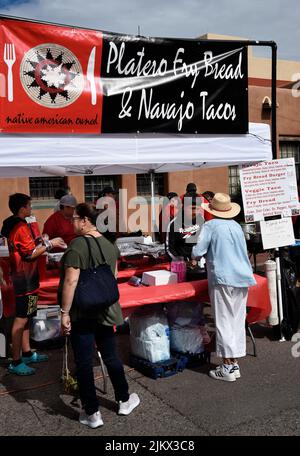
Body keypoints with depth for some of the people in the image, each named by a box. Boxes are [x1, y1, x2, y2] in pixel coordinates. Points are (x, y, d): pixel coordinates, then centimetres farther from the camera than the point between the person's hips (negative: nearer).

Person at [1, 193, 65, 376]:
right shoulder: (21, 227, -19)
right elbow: (30, 254, -20)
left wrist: (41, 244, 13)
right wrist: (49, 244, -12)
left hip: (23, 278, 10)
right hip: (25, 279, -10)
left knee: (25, 317, 17)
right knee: (21, 319, -5)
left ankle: (27, 353, 28)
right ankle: (16, 362, 1)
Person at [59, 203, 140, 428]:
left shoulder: (77, 245, -17)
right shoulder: (110, 244, 5)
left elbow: (71, 282, -21)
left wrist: (65, 312, -15)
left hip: (82, 314, -6)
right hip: (106, 311, 6)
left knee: (84, 363, 6)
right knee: (111, 356, 19)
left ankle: (92, 413, 15)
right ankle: (124, 400, 32)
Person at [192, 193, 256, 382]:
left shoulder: (211, 225, -6)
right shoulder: (237, 226, 11)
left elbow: (197, 252, -9)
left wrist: (195, 255, 14)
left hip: (222, 279, -6)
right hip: (243, 278, 6)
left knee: (224, 322, 0)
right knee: (238, 322, 10)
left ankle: (228, 367, 3)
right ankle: (235, 364, 17)